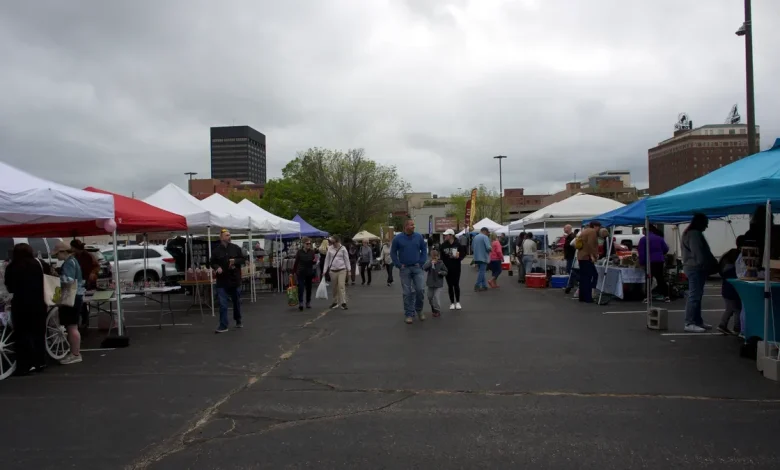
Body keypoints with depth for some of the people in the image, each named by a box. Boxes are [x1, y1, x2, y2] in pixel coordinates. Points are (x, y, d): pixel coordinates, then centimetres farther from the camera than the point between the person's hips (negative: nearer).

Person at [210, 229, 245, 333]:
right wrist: (217, 267, -16)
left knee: (237, 302, 16)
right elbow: (213, 262, 4)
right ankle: (223, 326, -3)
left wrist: (235, 261, -15)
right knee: (223, 304, -6)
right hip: (222, 281, -2)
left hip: (235, 279, 2)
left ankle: (238, 321, 35)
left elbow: (242, 259, 4)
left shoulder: (235, 248, 0)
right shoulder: (216, 250, -3)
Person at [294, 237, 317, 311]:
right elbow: (296, 262, 0)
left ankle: (308, 302, 23)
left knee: (309, 288, 11)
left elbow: (313, 263, 5)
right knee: (301, 287, -11)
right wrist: (294, 271, 0)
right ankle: (300, 303, -13)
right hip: (301, 272, -3)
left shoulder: (312, 252, -1)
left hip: (309, 272, 3)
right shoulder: (299, 252, -6)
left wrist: (315, 261, -17)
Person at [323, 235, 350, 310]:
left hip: (342, 270, -3)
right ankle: (335, 302, 23)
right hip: (332, 270, 3)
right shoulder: (330, 248, 3)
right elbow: (327, 259, 8)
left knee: (341, 286, -11)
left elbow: (347, 259, 1)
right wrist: (325, 270, 6)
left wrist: (349, 270, -1)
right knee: (334, 287, 9)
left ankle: (343, 303, -9)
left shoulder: (343, 248, -2)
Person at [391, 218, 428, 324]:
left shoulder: (419, 237, 2)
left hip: (417, 268, 1)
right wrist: (399, 265, -2)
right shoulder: (398, 238, -1)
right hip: (404, 269, -1)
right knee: (407, 293, 3)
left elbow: (424, 250, 8)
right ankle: (409, 314, 12)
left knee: (420, 289, -8)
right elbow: (393, 253, 5)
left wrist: (421, 262, -1)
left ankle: (419, 309, 17)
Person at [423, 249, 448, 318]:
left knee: (436, 297, -11)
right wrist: (430, 263, -33)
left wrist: (441, 272, -22)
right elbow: (424, 268, -23)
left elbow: (446, 272, -1)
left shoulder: (441, 263, -8)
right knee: (430, 297, 14)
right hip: (430, 283, 3)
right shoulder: (429, 262, -5)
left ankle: (437, 310, 6)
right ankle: (433, 308, 39)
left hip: (438, 283, -3)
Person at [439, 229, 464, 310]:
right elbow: (441, 256, 1)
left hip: (456, 267, -2)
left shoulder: (458, 244, -7)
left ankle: (457, 302, 16)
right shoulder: (443, 245, 0)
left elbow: (463, 253, 0)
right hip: (447, 268, 2)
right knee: (450, 285, 7)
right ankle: (452, 302, 16)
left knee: (456, 285, 2)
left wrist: (459, 257, -18)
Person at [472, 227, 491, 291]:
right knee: (481, 271, -3)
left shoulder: (475, 237, 10)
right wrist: (490, 249, 0)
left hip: (476, 257, 7)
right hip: (483, 257, -7)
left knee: (480, 271, 13)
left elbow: (472, 247, 18)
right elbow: (488, 247, -21)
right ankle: (477, 285, -6)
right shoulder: (485, 237, -12)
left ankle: (484, 285, 17)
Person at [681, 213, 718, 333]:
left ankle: (698, 321, 20)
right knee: (694, 296, -11)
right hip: (695, 268, -11)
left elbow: (703, 251, 21)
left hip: (695, 268, 11)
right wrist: (708, 266, -17)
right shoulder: (694, 234, -14)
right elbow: (698, 253, -20)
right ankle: (689, 323, -10)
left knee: (696, 296, 14)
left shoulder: (694, 233, 19)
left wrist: (712, 264, 15)